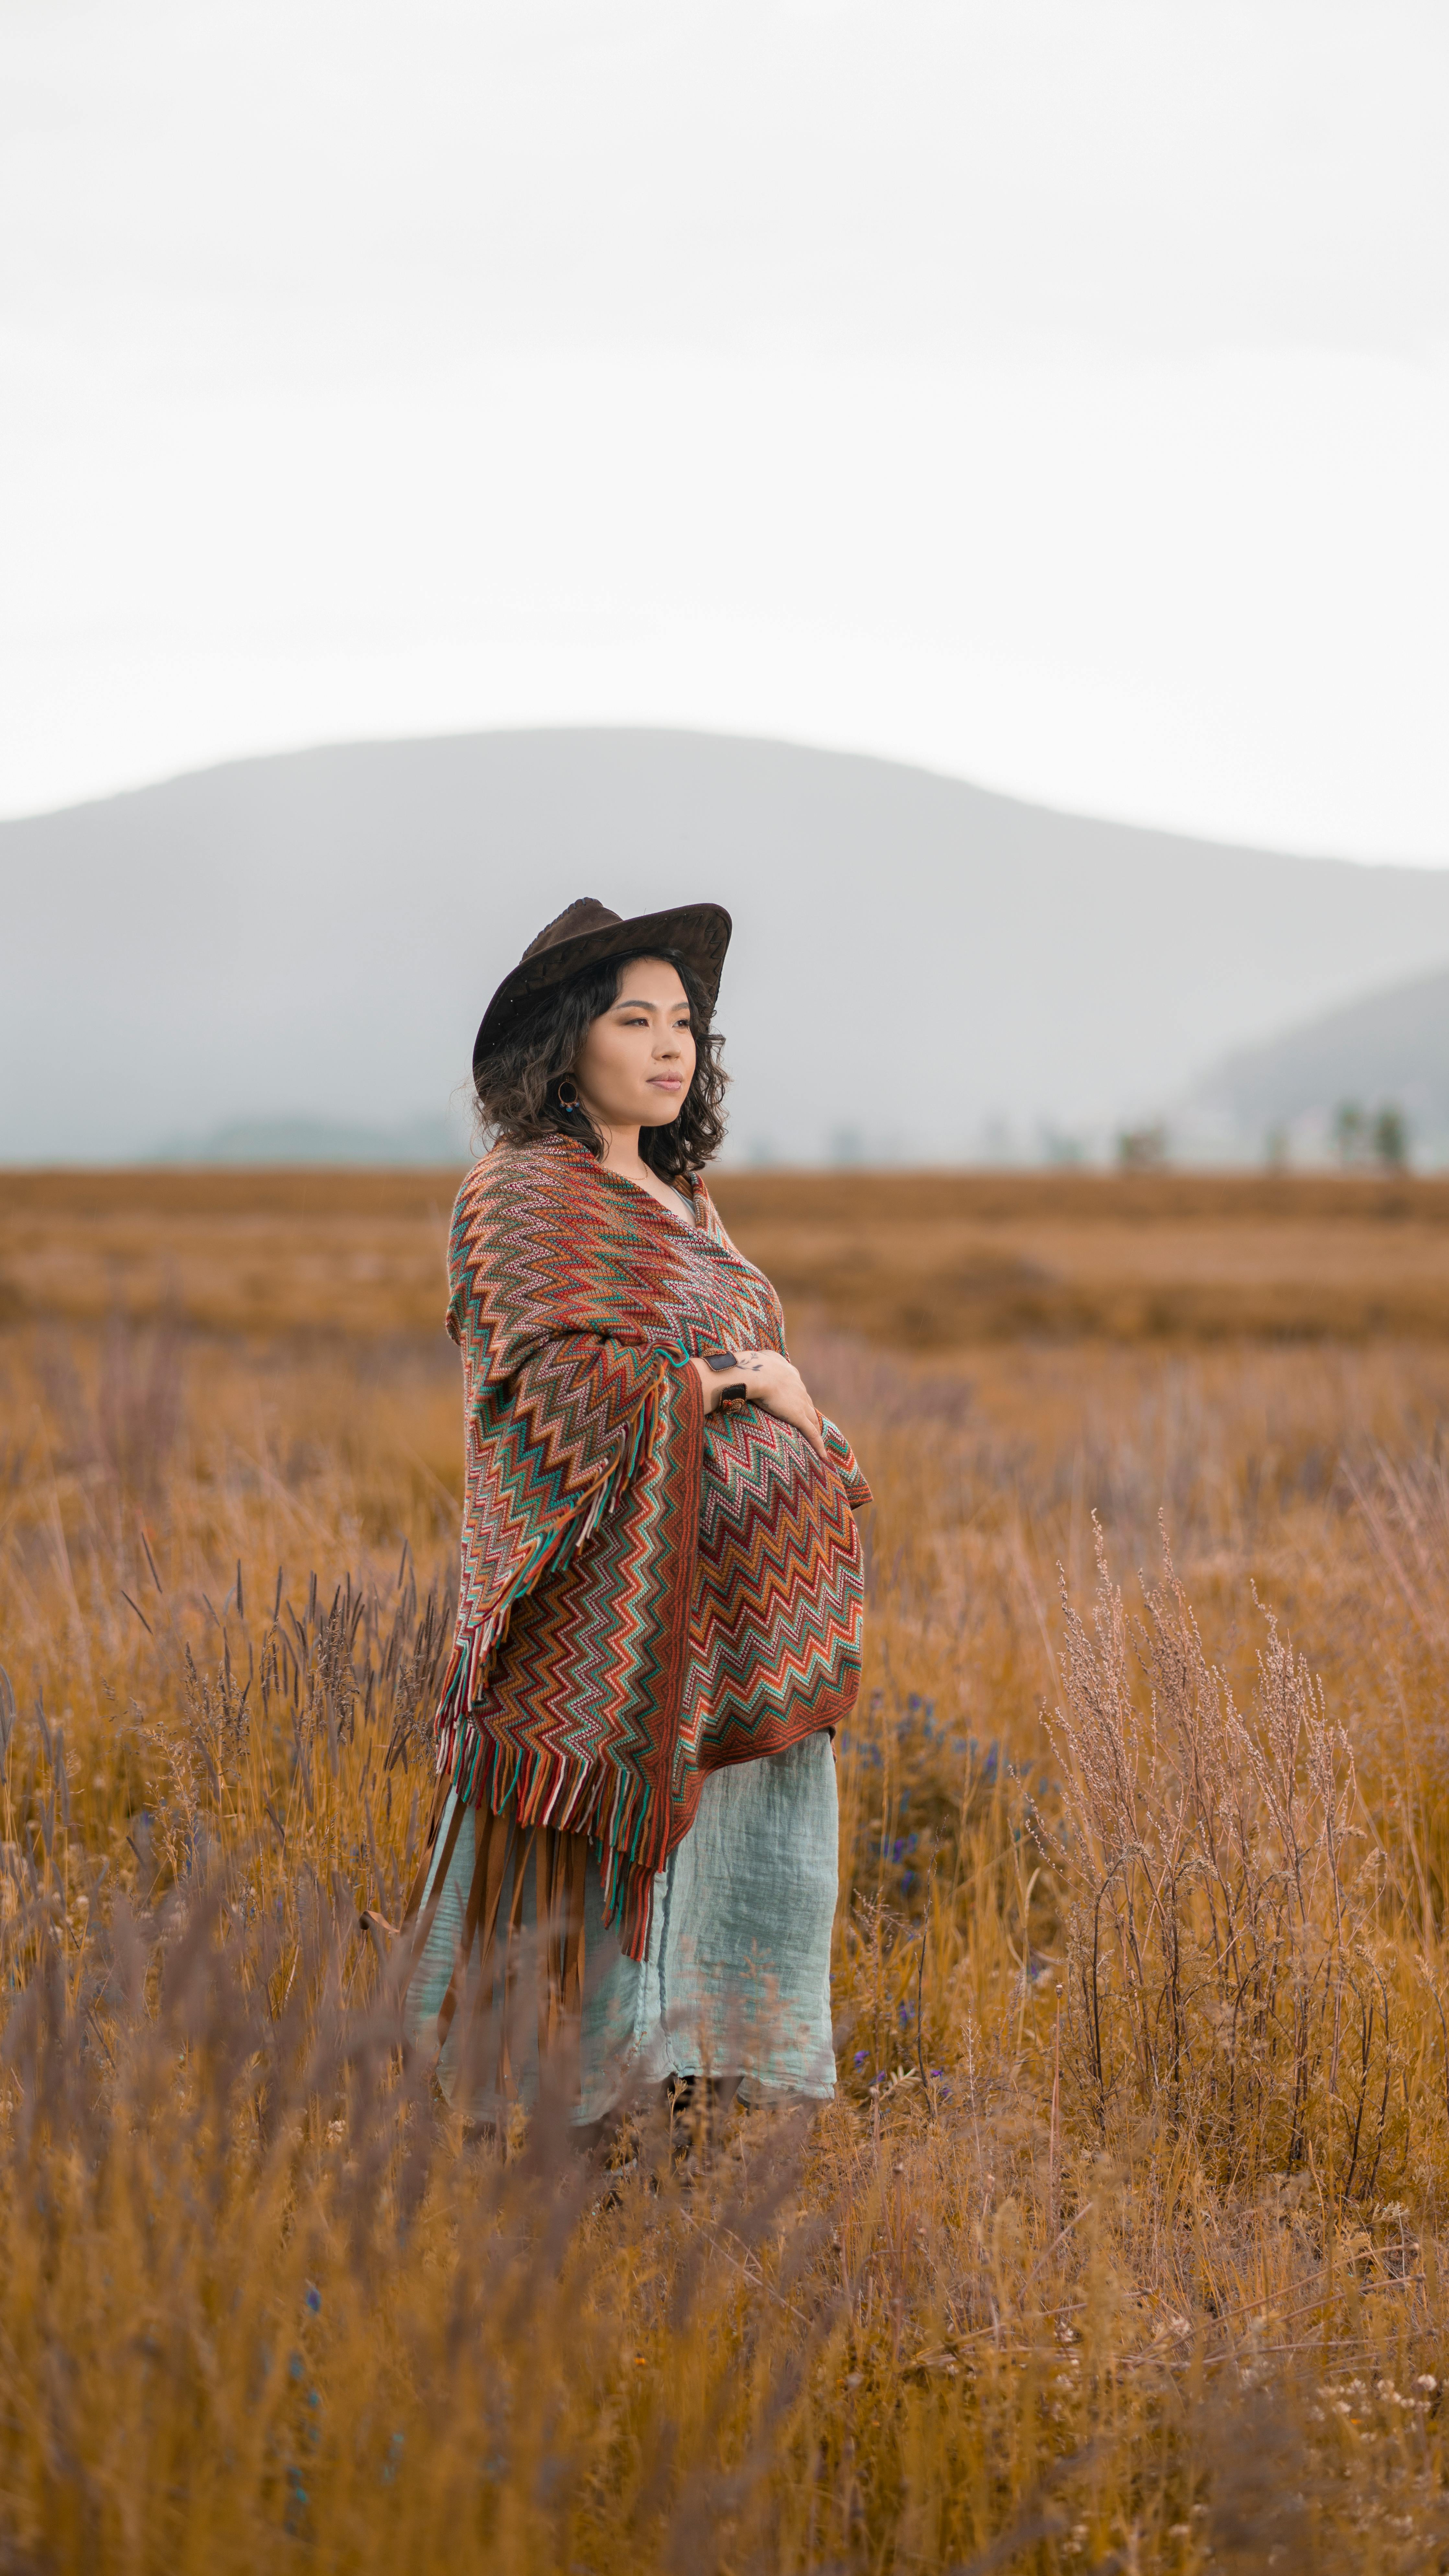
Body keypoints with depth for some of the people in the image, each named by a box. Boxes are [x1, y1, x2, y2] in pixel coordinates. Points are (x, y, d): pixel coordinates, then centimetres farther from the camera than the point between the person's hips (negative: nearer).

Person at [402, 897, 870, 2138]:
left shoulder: (682, 1202, 19)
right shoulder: (524, 1195, -7)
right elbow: (557, 1385, -19)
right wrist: (738, 1378, -13)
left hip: (732, 1640, 8)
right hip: (609, 1623, -8)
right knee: (589, 1891, -6)